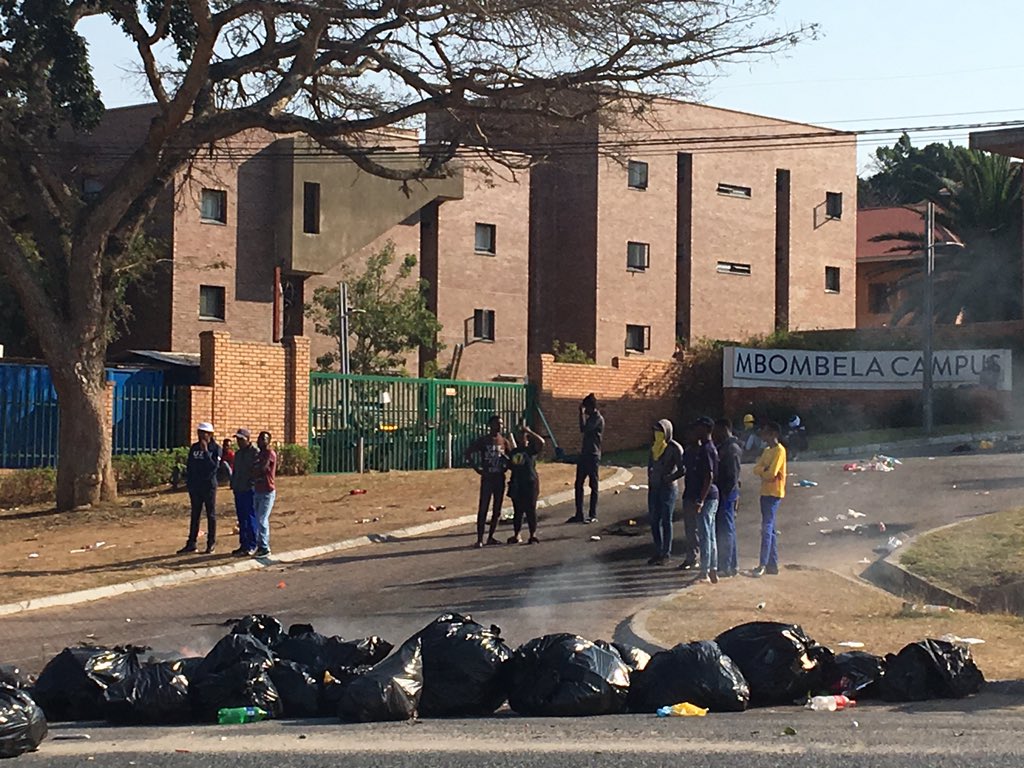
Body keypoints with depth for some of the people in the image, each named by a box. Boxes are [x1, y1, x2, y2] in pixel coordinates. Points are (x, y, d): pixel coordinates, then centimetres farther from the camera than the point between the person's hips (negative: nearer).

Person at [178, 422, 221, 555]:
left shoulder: (215, 448, -6)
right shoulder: (194, 447, 8)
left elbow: (214, 466, -19)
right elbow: (189, 466, 13)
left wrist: (206, 451, -21)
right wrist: (188, 482, 7)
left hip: (209, 486, -5)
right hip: (195, 486, 5)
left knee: (211, 515, 3)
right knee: (195, 515, 7)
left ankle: (211, 544, 8)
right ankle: (191, 543, 10)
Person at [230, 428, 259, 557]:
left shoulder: (255, 453, -9)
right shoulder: (238, 454, 18)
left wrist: (251, 484, -19)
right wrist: (233, 485, 15)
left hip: (249, 490, -8)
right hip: (238, 491, 8)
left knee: (250, 519, -5)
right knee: (242, 519, 11)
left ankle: (251, 547, -2)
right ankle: (243, 545, 17)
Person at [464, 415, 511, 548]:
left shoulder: (504, 441, 7)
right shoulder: (483, 441, -4)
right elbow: (468, 454, -4)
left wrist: (505, 467, -3)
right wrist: (476, 468, -10)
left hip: (500, 478, 4)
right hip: (487, 478, -4)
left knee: (497, 510, 6)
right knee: (483, 509, -8)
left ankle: (491, 537, 15)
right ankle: (479, 539, -8)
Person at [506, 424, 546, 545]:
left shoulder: (531, 449, -3)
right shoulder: (514, 451, 14)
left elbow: (541, 442, -22)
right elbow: (510, 465, 23)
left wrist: (529, 431, -17)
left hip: (530, 483, -5)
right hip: (516, 484, 5)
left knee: (530, 510, -3)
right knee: (517, 510, 9)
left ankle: (533, 535, 2)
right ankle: (516, 535, 14)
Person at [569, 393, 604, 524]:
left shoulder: (598, 419, -14)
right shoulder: (590, 418, 15)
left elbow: (583, 429, -23)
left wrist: (582, 413, -19)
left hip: (593, 456, -9)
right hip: (584, 454, 9)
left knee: (593, 485, -2)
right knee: (578, 484, 8)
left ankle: (593, 515, 3)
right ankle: (579, 514, 11)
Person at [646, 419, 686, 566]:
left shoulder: (675, 448, -10)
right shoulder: (654, 446, 10)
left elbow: (682, 469, -10)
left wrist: (669, 478, -15)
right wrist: (650, 478, 10)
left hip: (668, 487, -6)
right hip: (654, 487, 6)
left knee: (666, 520, -1)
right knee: (654, 520, 7)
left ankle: (666, 553, 7)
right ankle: (658, 552, 15)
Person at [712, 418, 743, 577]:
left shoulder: (732, 448, -14)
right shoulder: (723, 447, 16)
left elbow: (733, 476, -19)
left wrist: (725, 493, -21)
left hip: (726, 494, -10)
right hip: (722, 494, 10)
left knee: (725, 530, -7)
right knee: (727, 530, 14)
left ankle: (725, 566, -5)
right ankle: (732, 564, 20)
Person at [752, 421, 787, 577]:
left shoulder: (779, 450, -12)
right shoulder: (766, 451, 17)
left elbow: (772, 473, -19)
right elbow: (756, 469, 9)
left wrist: (763, 472, 1)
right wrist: (765, 470, -11)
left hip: (774, 494, -9)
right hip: (765, 492, 9)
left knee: (767, 529, -14)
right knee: (770, 529, 10)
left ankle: (763, 564, -17)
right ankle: (773, 565, 14)